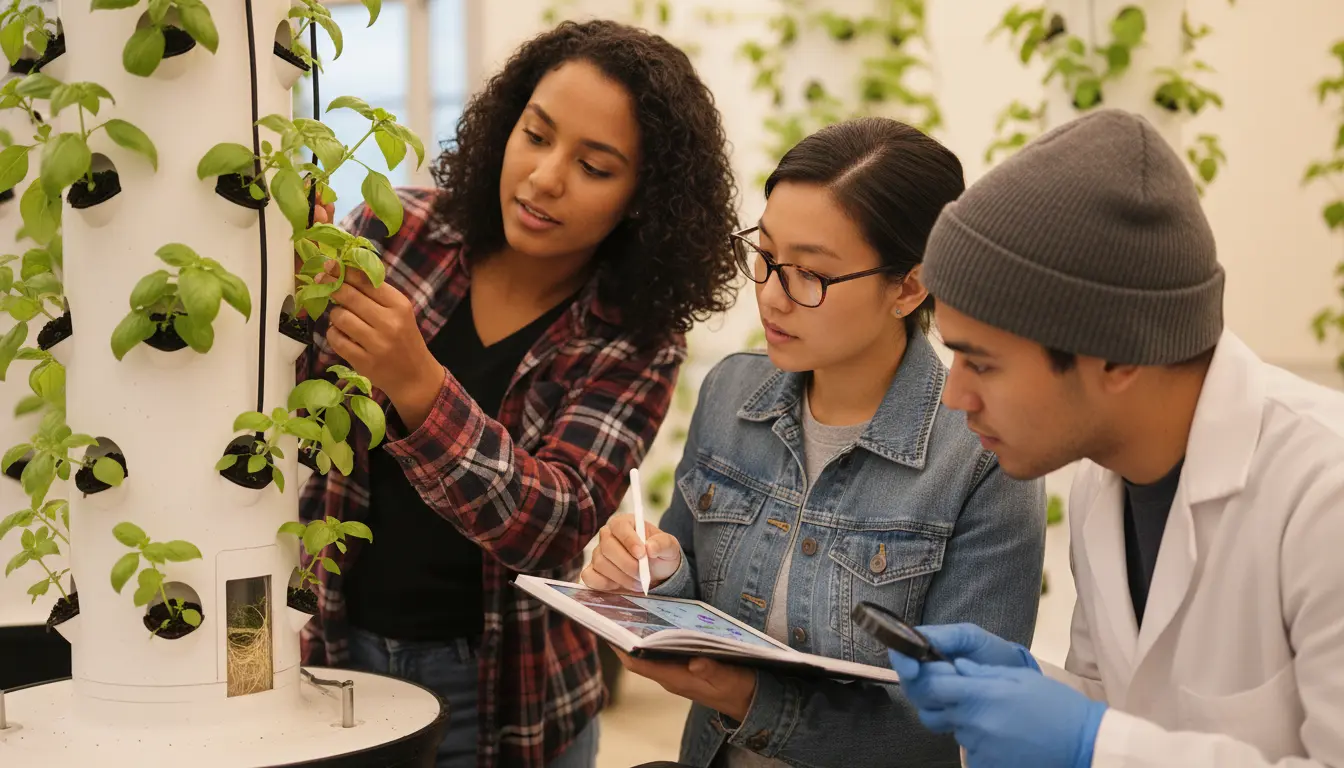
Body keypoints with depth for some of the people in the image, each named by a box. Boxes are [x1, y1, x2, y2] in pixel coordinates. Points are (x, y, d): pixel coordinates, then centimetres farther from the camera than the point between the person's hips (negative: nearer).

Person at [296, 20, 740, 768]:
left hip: (493, 688, -1)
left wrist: (416, 384, -38)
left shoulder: (637, 341, -11)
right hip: (327, 650, 1)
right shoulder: (398, 229, -7)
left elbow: (552, 522, -23)